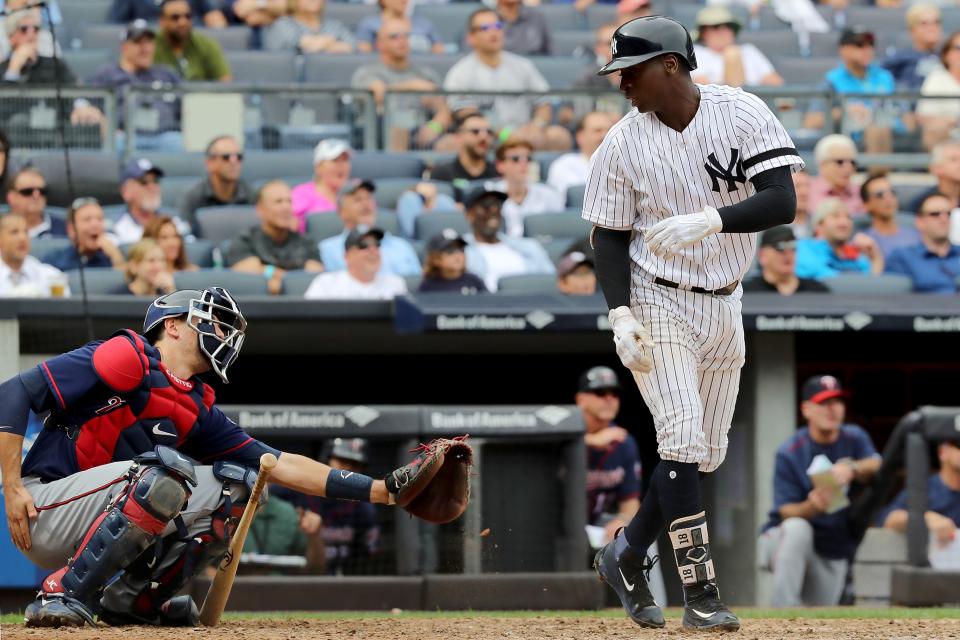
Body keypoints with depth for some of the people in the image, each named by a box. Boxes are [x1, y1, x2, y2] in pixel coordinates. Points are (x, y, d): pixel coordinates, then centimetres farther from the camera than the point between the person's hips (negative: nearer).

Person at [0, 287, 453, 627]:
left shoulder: (199, 411, 13)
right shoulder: (128, 358, -11)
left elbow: (280, 465, 9)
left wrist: (382, 490, 2)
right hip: (42, 514, -8)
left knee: (232, 483, 3)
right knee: (165, 473, -31)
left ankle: (133, 596, 4)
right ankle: (64, 596, -23)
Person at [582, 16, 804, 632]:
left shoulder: (743, 114, -9)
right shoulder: (623, 144, -8)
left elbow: (783, 201, -18)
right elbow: (609, 234, -1)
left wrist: (710, 220, -34)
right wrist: (620, 314, -15)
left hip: (724, 306, 3)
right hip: (656, 304, -3)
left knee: (705, 455, 9)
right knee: (684, 442, -16)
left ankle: (626, 556, 28)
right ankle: (701, 592, -15)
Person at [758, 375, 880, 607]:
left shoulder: (854, 439, 0)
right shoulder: (789, 453, -12)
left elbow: (877, 466, -19)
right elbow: (786, 512, -17)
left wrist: (852, 469, -41)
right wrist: (812, 505, -40)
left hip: (834, 556, 4)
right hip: (784, 544, -4)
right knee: (797, 529, -39)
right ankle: (783, 614, -36)